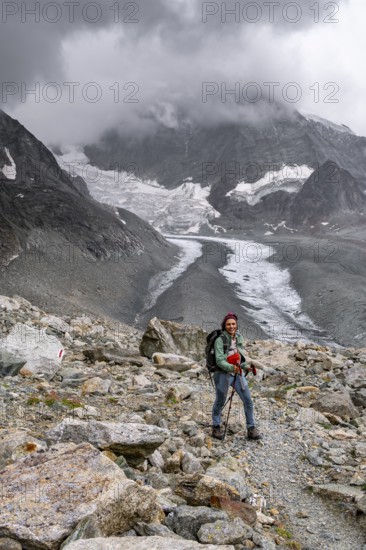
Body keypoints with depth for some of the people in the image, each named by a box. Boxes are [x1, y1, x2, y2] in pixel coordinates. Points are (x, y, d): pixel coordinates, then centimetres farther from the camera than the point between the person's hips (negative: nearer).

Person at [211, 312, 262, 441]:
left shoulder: (239, 337, 3)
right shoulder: (220, 340, -16)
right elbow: (219, 360, -23)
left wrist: (245, 366, 11)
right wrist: (231, 368, -37)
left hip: (238, 374, 5)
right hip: (223, 374, -5)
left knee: (248, 401, 3)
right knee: (220, 402, 11)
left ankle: (251, 429, 17)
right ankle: (216, 427, 32)